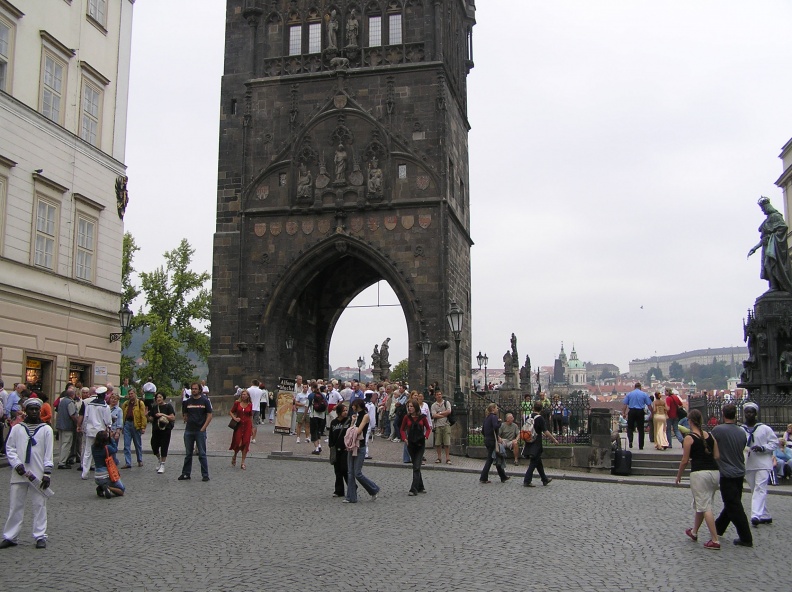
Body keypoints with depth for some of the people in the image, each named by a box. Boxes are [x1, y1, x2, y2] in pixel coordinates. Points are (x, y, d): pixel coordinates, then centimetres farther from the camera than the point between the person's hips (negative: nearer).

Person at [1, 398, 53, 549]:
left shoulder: (46, 429, 2)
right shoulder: (17, 428, 5)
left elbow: (49, 453, 1)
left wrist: (47, 473, -4)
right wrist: (17, 464, -9)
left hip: (38, 474, -1)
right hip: (19, 474, 1)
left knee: (40, 505, 2)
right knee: (15, 505, 5)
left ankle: (40, 536, 8)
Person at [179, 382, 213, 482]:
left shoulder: (205, 401, -1)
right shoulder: (187, 402, 8)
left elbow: (209, 415, -3)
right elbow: (184, 415, 16)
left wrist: (203, 428, -10)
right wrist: (188, 422, 1)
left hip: (200, 431, -3)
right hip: (188, 431, 3)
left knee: (202, 454, -1)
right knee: (188, 454, 11)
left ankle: (205, 475, 4)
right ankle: (186, 474, 19)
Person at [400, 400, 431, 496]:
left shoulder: (422, 417, -2)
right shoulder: (407, 417, 1)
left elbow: (428, 428, 9)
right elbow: (402, 429, 10)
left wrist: (425, 436, -7)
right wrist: (404, 438, -6)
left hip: (420, 444, -2)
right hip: (411, 444, 2)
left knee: (416, 467, -9)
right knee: (416, 467, 12)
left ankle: (414, 489, -11)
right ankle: (420, 487, 25)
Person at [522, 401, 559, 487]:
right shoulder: (540, 418, -14)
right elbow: (546, 431, -18)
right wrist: (554, 440, -6)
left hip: (529, 443, 7)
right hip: (536, 444, -7)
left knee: (538, 462, 18)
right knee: (533, 463, -2)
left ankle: (544, 479, 30)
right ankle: (527, 481, -5)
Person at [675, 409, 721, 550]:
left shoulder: (689, 438, -7)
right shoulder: (710, 436, 9)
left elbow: (685, 460, -6)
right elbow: (716, 456, 8)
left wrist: (679, 475, 8)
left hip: (699, 473, -6)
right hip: (714, 472, 7)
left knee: (704, 506, -2)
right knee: (700, 504, 21)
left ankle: (715, 540, -5)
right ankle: (694, 532, 35)